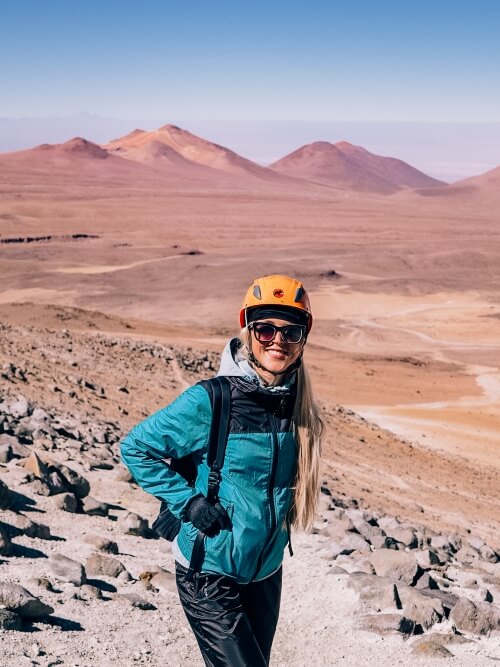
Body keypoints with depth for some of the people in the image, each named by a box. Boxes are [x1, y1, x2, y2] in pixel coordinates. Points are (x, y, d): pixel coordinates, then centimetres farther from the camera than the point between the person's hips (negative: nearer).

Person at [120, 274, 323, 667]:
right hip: (210, 572, -6)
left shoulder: (300, 407, -3)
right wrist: (187, 501, -16)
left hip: (266, 572, 6)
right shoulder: (209, 401, -20)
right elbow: (136, 448, -10)